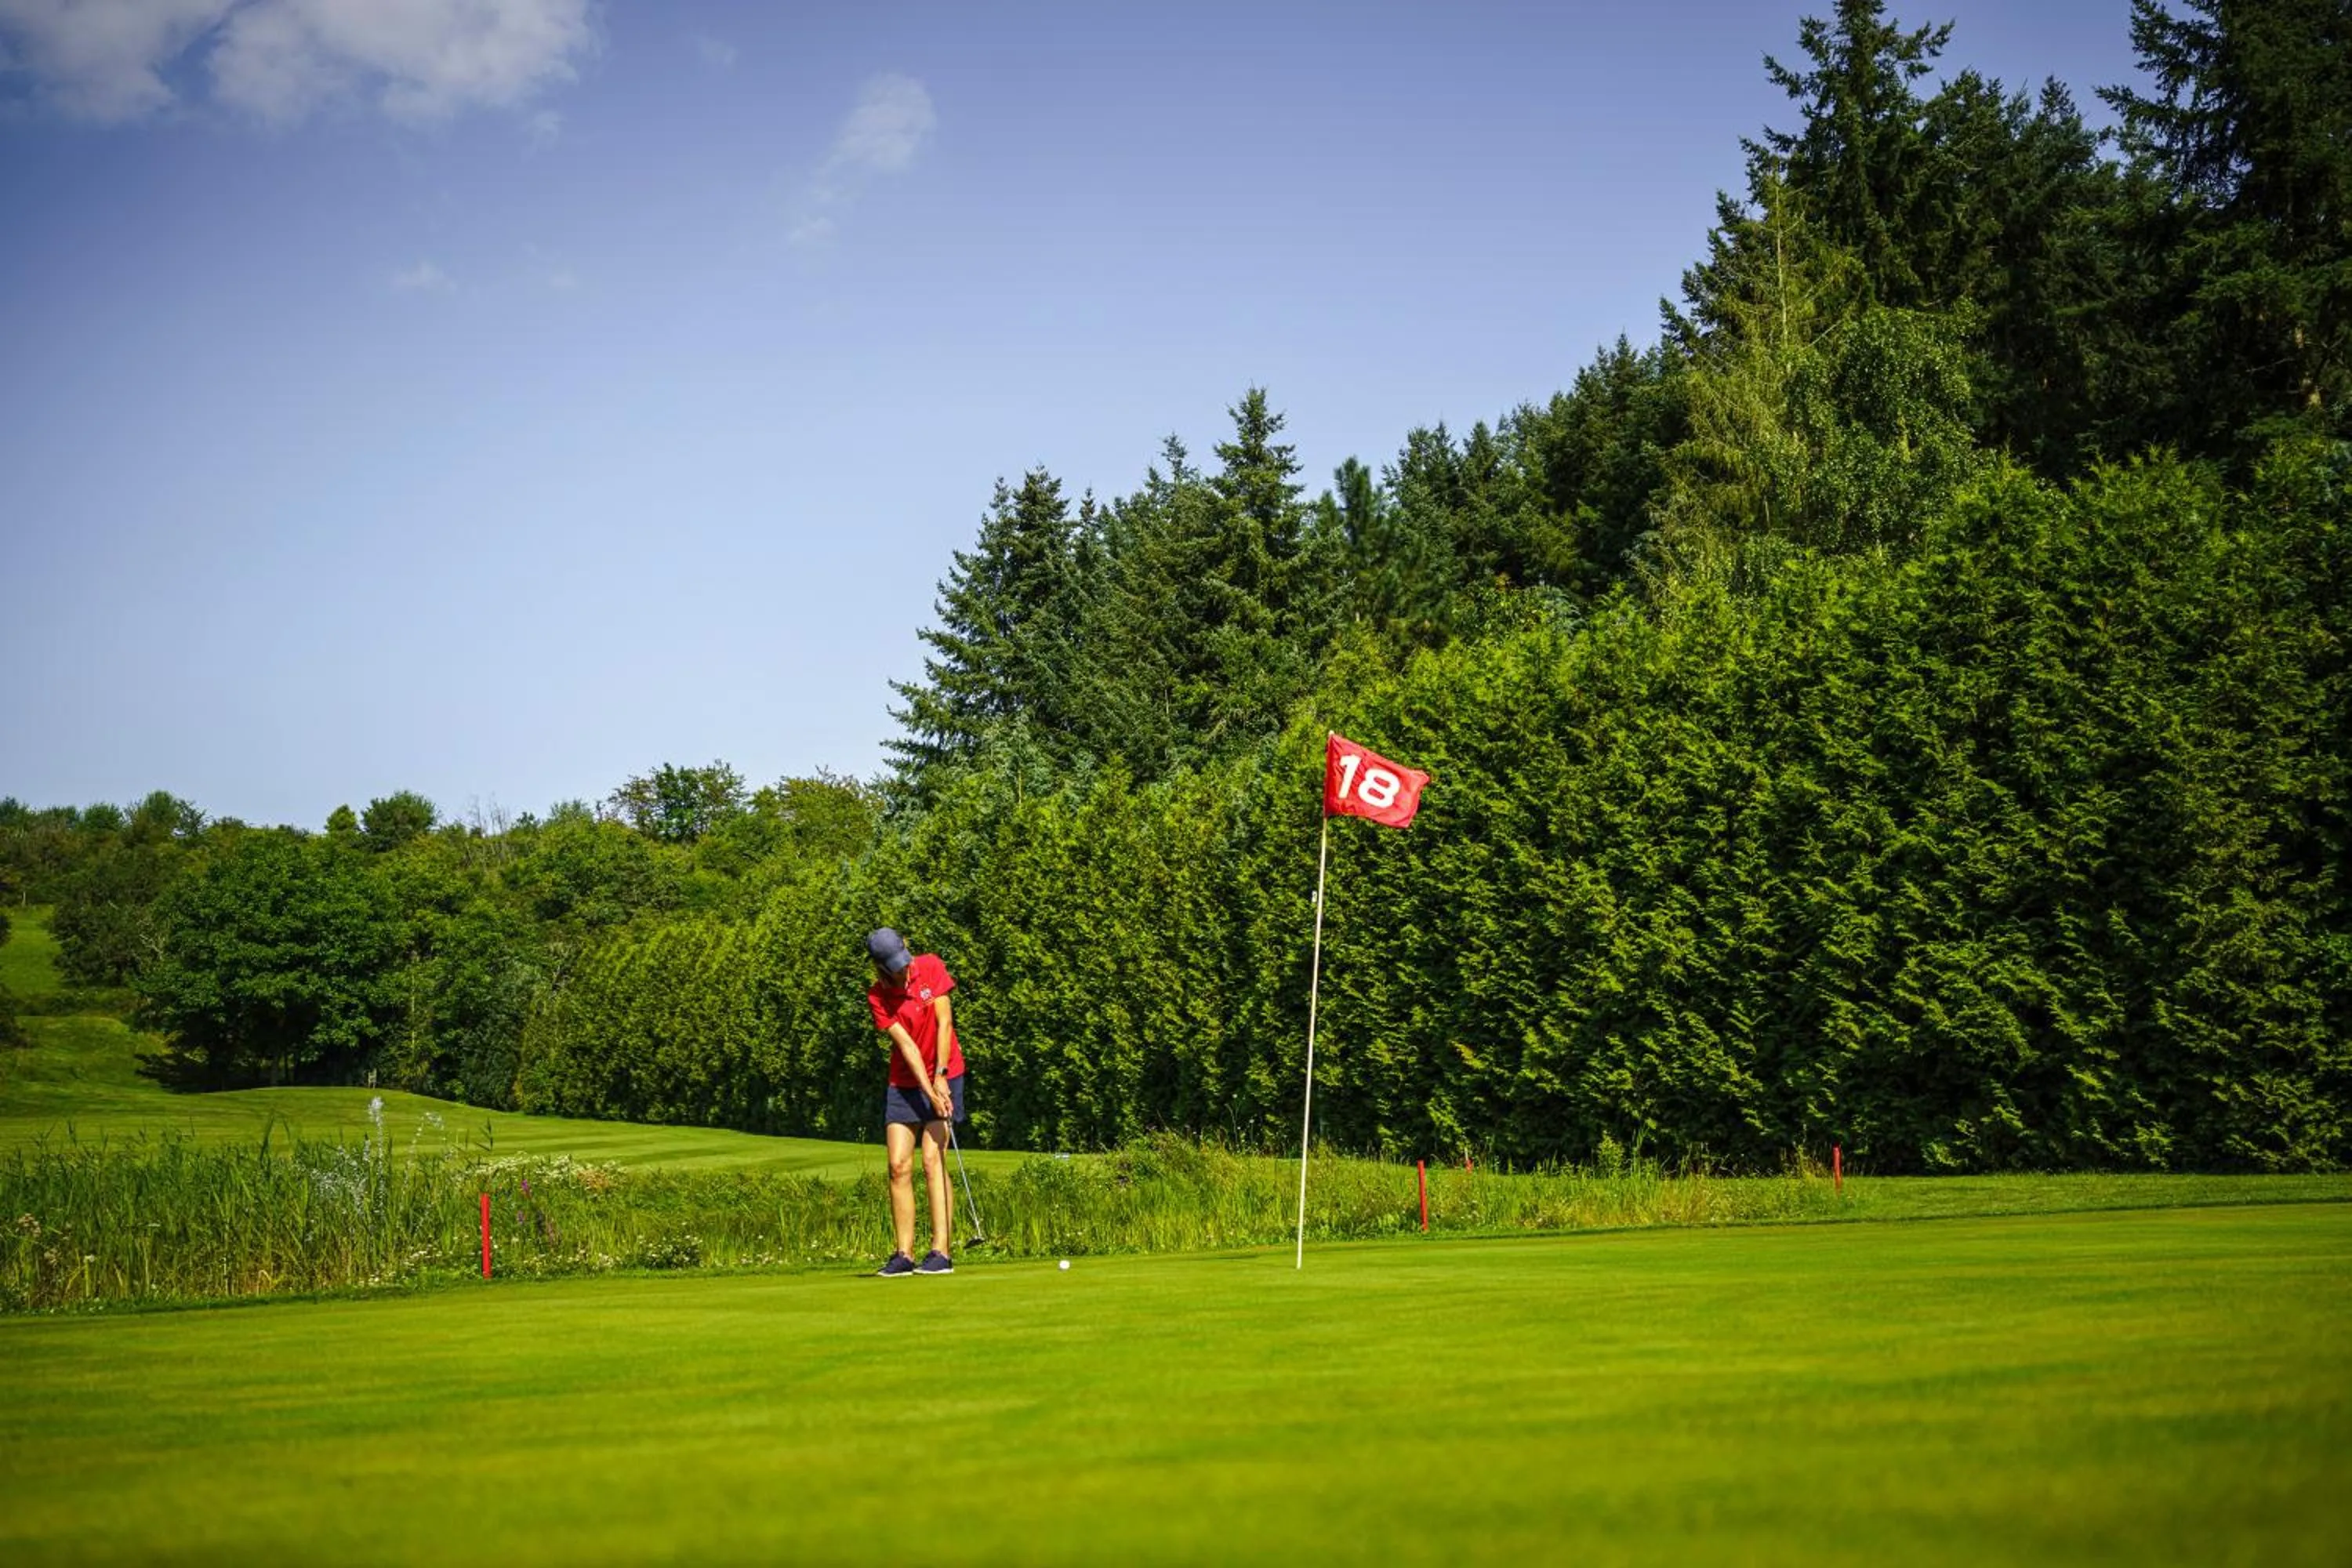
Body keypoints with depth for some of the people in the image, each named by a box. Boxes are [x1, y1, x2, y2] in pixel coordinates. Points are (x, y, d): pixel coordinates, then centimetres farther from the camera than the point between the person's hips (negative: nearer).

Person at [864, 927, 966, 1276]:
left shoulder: (931, 966, -7)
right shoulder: (877, 995, -7)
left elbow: (944, 1023, -9)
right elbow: (906, 1044, -14)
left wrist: (940, 1077, -14)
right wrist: (929, 1092, -21)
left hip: (943, 1077, -2)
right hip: (903, 1083, 2)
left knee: (933, 1161, -11)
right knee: (899, 1165, -5)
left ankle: (942, 1251, -13)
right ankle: (904, 1254, 0)